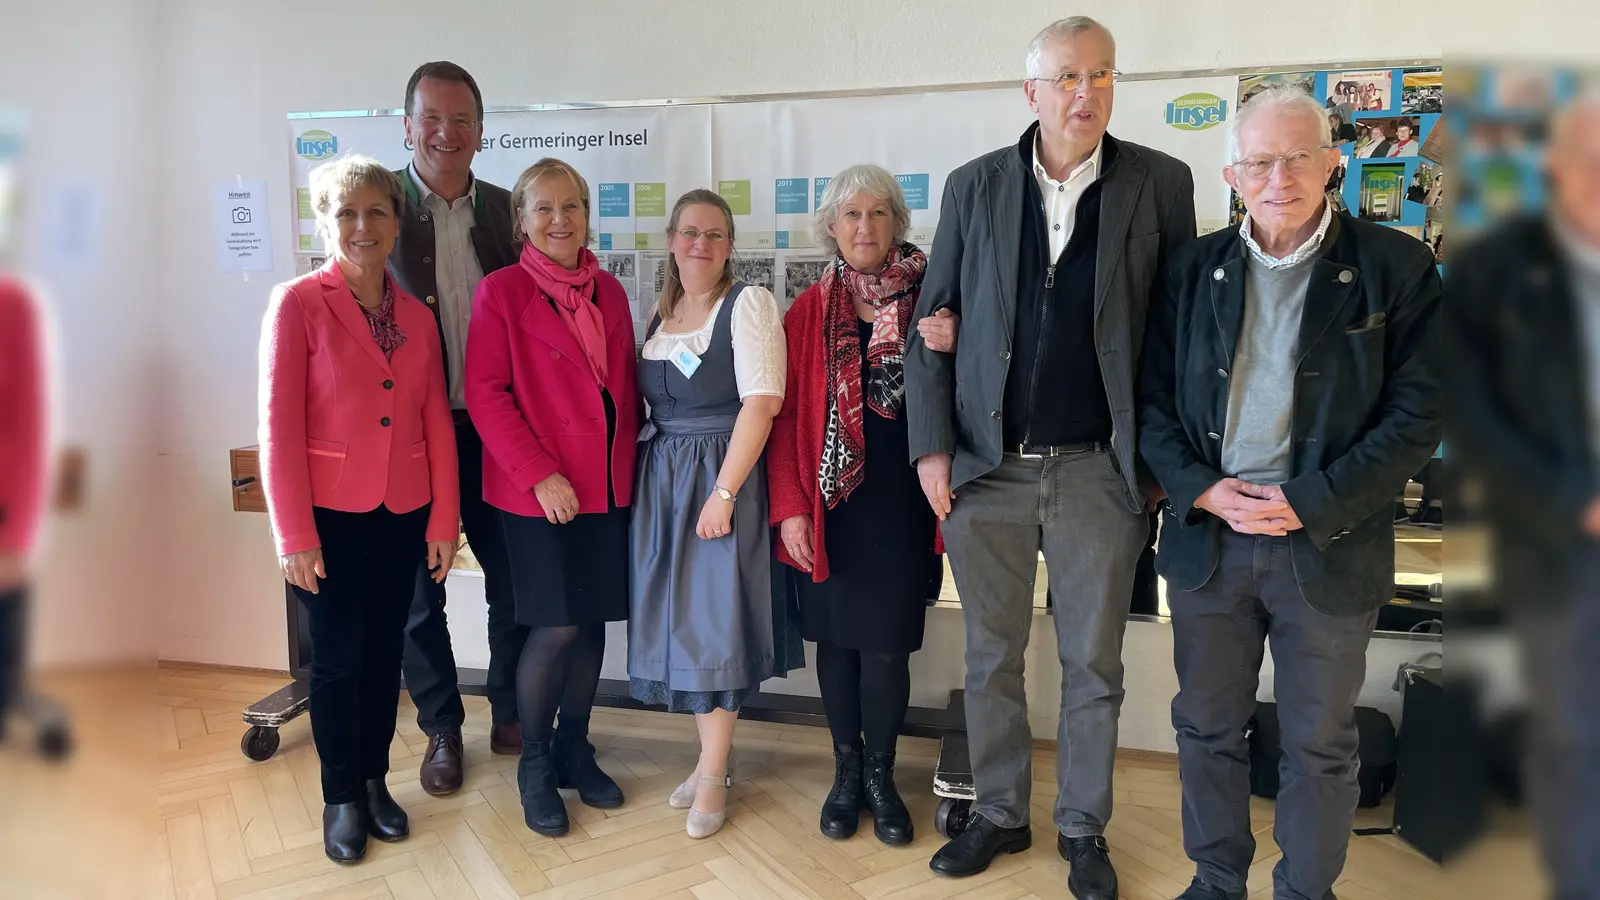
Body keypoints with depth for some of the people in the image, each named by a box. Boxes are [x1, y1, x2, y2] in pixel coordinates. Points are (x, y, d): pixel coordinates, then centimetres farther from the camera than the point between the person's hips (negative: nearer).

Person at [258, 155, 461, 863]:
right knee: (337, 658, 7)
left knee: (385, 652, 13)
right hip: (330, 515, -3)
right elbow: (278, 426, -10)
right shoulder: (297, 304, -7)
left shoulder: (417, 315, 6)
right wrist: (294, 535, -12)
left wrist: (444, 521, 2)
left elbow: (437, 424, 5)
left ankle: (375, 781, 30)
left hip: (403, 514, 4)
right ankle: (342, 797, 25)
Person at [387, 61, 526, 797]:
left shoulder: (507, 209, 4)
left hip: (496, 431, 3)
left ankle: (510, 717, 32)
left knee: (519, 584, 11)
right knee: (421, 594, 12)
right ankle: (441, 731, 32)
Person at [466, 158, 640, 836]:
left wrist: (628, 466, 5)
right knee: (557, 627, -2)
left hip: (609, 487, 5)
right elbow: (485, 393, -10)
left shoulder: (609, 291, 10)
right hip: (539, 490, -5)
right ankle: (534, 763, 20)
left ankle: (575, 750, 29)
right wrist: (539, 474, -16)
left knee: (593, 621, 10)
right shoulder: (501, 292, -4)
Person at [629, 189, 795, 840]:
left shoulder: (748, 303, -8)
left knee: (716, 620, -1)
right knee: (682, 618, 10)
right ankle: (711, 755, 26)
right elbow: (644, 402, 14)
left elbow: (762, 401, -17)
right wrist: (632, 480, 3)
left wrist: (724, 492, -20)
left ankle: (714, 774, 13)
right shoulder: (660, 312, 12)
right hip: (660, 479, 6)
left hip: (722, 476, -6)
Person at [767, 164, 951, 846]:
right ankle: (847, 770, 27)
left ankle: (880, 773, 23)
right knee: (835, 636, 9)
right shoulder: (809, 312, 4)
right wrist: (790, 507, -5)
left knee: (886, 646, 2)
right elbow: (785, 415, 2)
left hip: (900, 501, -1)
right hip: (829, 502, 1)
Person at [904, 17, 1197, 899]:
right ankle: (999, 816, 32)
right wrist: (931, 448, -3)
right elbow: (930, 326, 4)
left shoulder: (1160, 183, -1)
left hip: (1098, 471, -1)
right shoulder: (974, 186, 2)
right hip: (986, 468, 1)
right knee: (991, 659, 13)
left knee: (1093, 665, 11)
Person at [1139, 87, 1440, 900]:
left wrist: (1309, 503, -15)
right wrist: (1201, 489, -10)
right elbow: (1154, 400, 5)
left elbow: (1417, 414, -6)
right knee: (1207, 728, 15)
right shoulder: (1194, 269, 5)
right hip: (1207, 536, 3)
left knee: (1319, 747, 11)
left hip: (1327, 547, -2)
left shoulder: (1395, 267, -3)